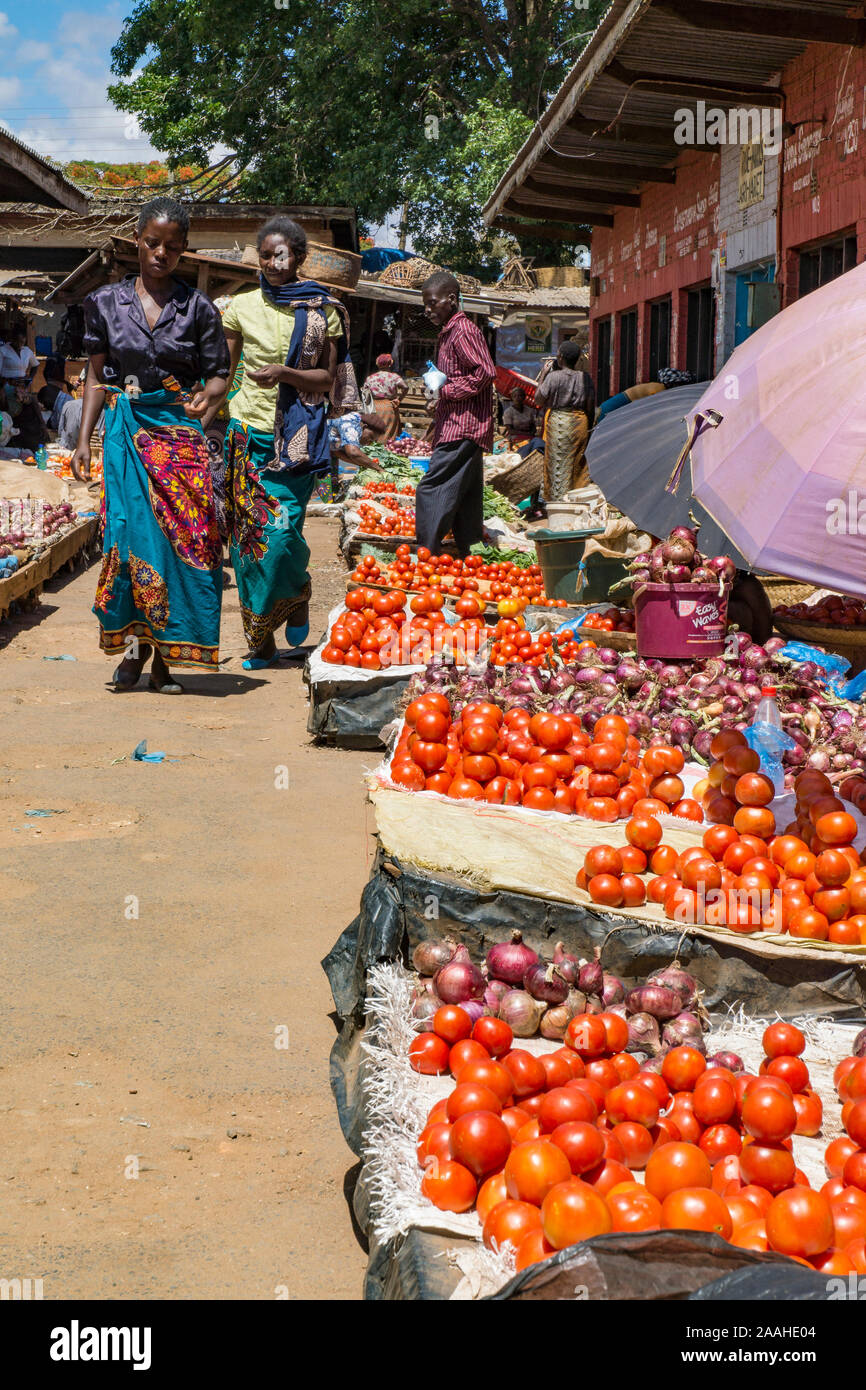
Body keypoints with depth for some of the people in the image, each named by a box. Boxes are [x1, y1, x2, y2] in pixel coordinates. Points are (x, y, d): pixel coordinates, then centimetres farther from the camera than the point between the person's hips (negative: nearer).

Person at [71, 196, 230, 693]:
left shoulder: (197, 307, 4)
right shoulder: (107, 302, 8)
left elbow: (218, 374, 6)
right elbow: (97, 378, 12)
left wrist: (207, 395, -17)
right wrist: (84, 439, 6)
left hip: (180, 431, -1)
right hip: (127, 429, 1)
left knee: (181, 536, -6)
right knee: (130, 530, -9)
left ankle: (166, 653, 2)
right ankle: (137, 643, 6)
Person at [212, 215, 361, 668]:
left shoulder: (322, 312, 2)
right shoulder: (242, 307, 7)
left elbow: (328, 380, 1)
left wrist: (285, 373, -16)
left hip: (296, 437, -2)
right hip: (246, 431, 2)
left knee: (280, 532, -14)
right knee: (248, 534, 1)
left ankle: (298, 597, 20)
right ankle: (261, 641, 12)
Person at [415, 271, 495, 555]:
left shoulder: (463, 330, -10)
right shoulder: (447, 334, 22)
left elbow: (485, 372, -19)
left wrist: (446, 392, -16)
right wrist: (438, 402, 13)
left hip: (462, 429, -10)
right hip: (457, 428, 10)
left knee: (431, 491, -14)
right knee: (466, 500, 11)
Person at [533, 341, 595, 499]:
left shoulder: (553, 376, -12)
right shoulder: (585, 377, 0)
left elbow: (538, 400, -3)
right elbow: (591, 406, 3)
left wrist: (542, 375, 2)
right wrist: (588, 424, 15)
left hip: (558, 422, -4)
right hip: (580, 421, 4)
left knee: (558, 463, 1)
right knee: (578, 463, 13)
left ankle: (556, 499, 0)